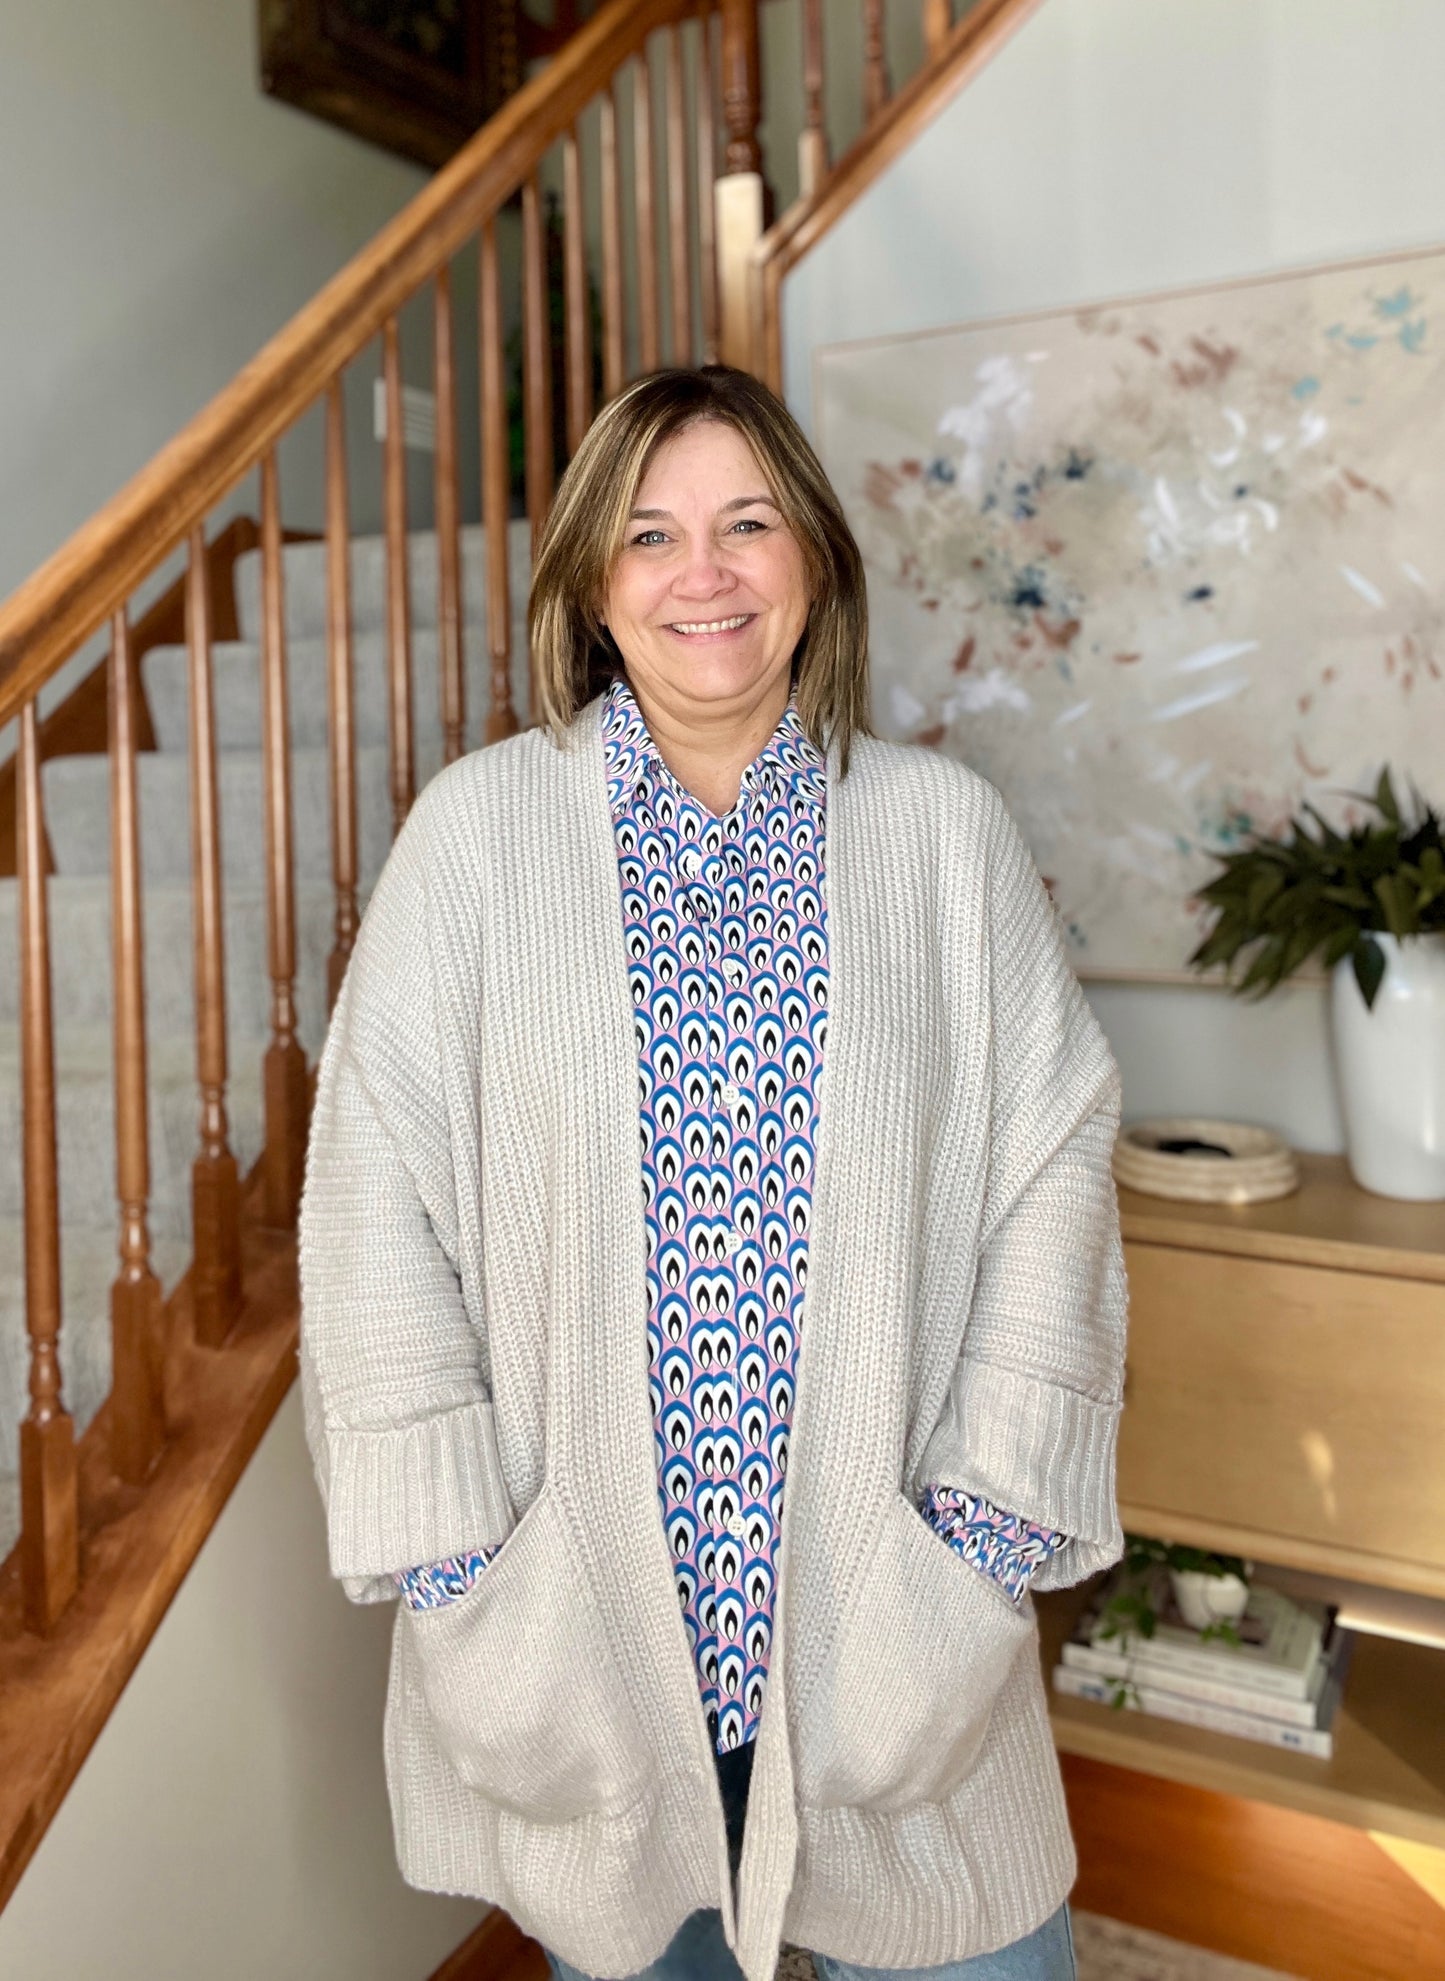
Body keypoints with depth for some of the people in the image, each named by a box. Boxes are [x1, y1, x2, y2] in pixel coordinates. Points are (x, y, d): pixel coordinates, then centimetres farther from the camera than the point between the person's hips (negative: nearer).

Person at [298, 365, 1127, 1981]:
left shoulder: (947, 831, -1)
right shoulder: (477, 829, -5)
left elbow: (1054, 1168, -2)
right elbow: (375, 1197, -6)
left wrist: (989, 1528, -6)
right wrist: (453, 1564, -8)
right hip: (586, 1606, 0)